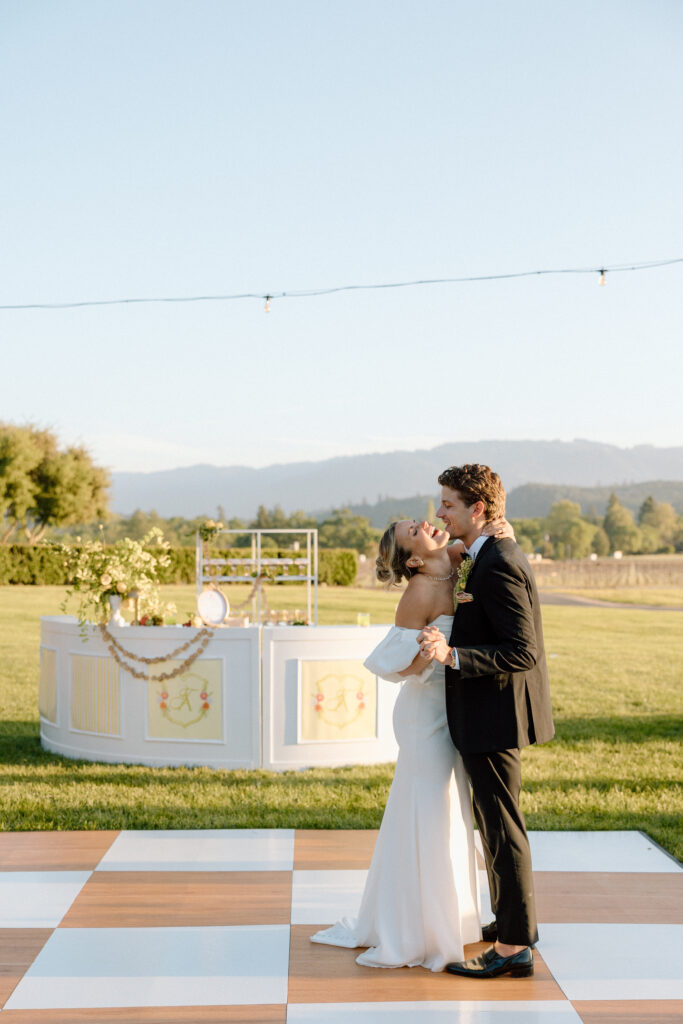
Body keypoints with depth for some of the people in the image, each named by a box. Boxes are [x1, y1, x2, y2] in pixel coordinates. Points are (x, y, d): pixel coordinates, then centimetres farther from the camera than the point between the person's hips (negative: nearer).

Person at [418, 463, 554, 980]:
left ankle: (514, 946, 7)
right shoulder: (499, 554, 10)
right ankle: (517, 919, 36)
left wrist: (452, 656, -35)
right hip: (494, 713, 11)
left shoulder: (498, 565, -22)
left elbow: (523, 651, -26)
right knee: (498, 821, 22)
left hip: (494, 716, -11)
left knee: (501, 826, -2)